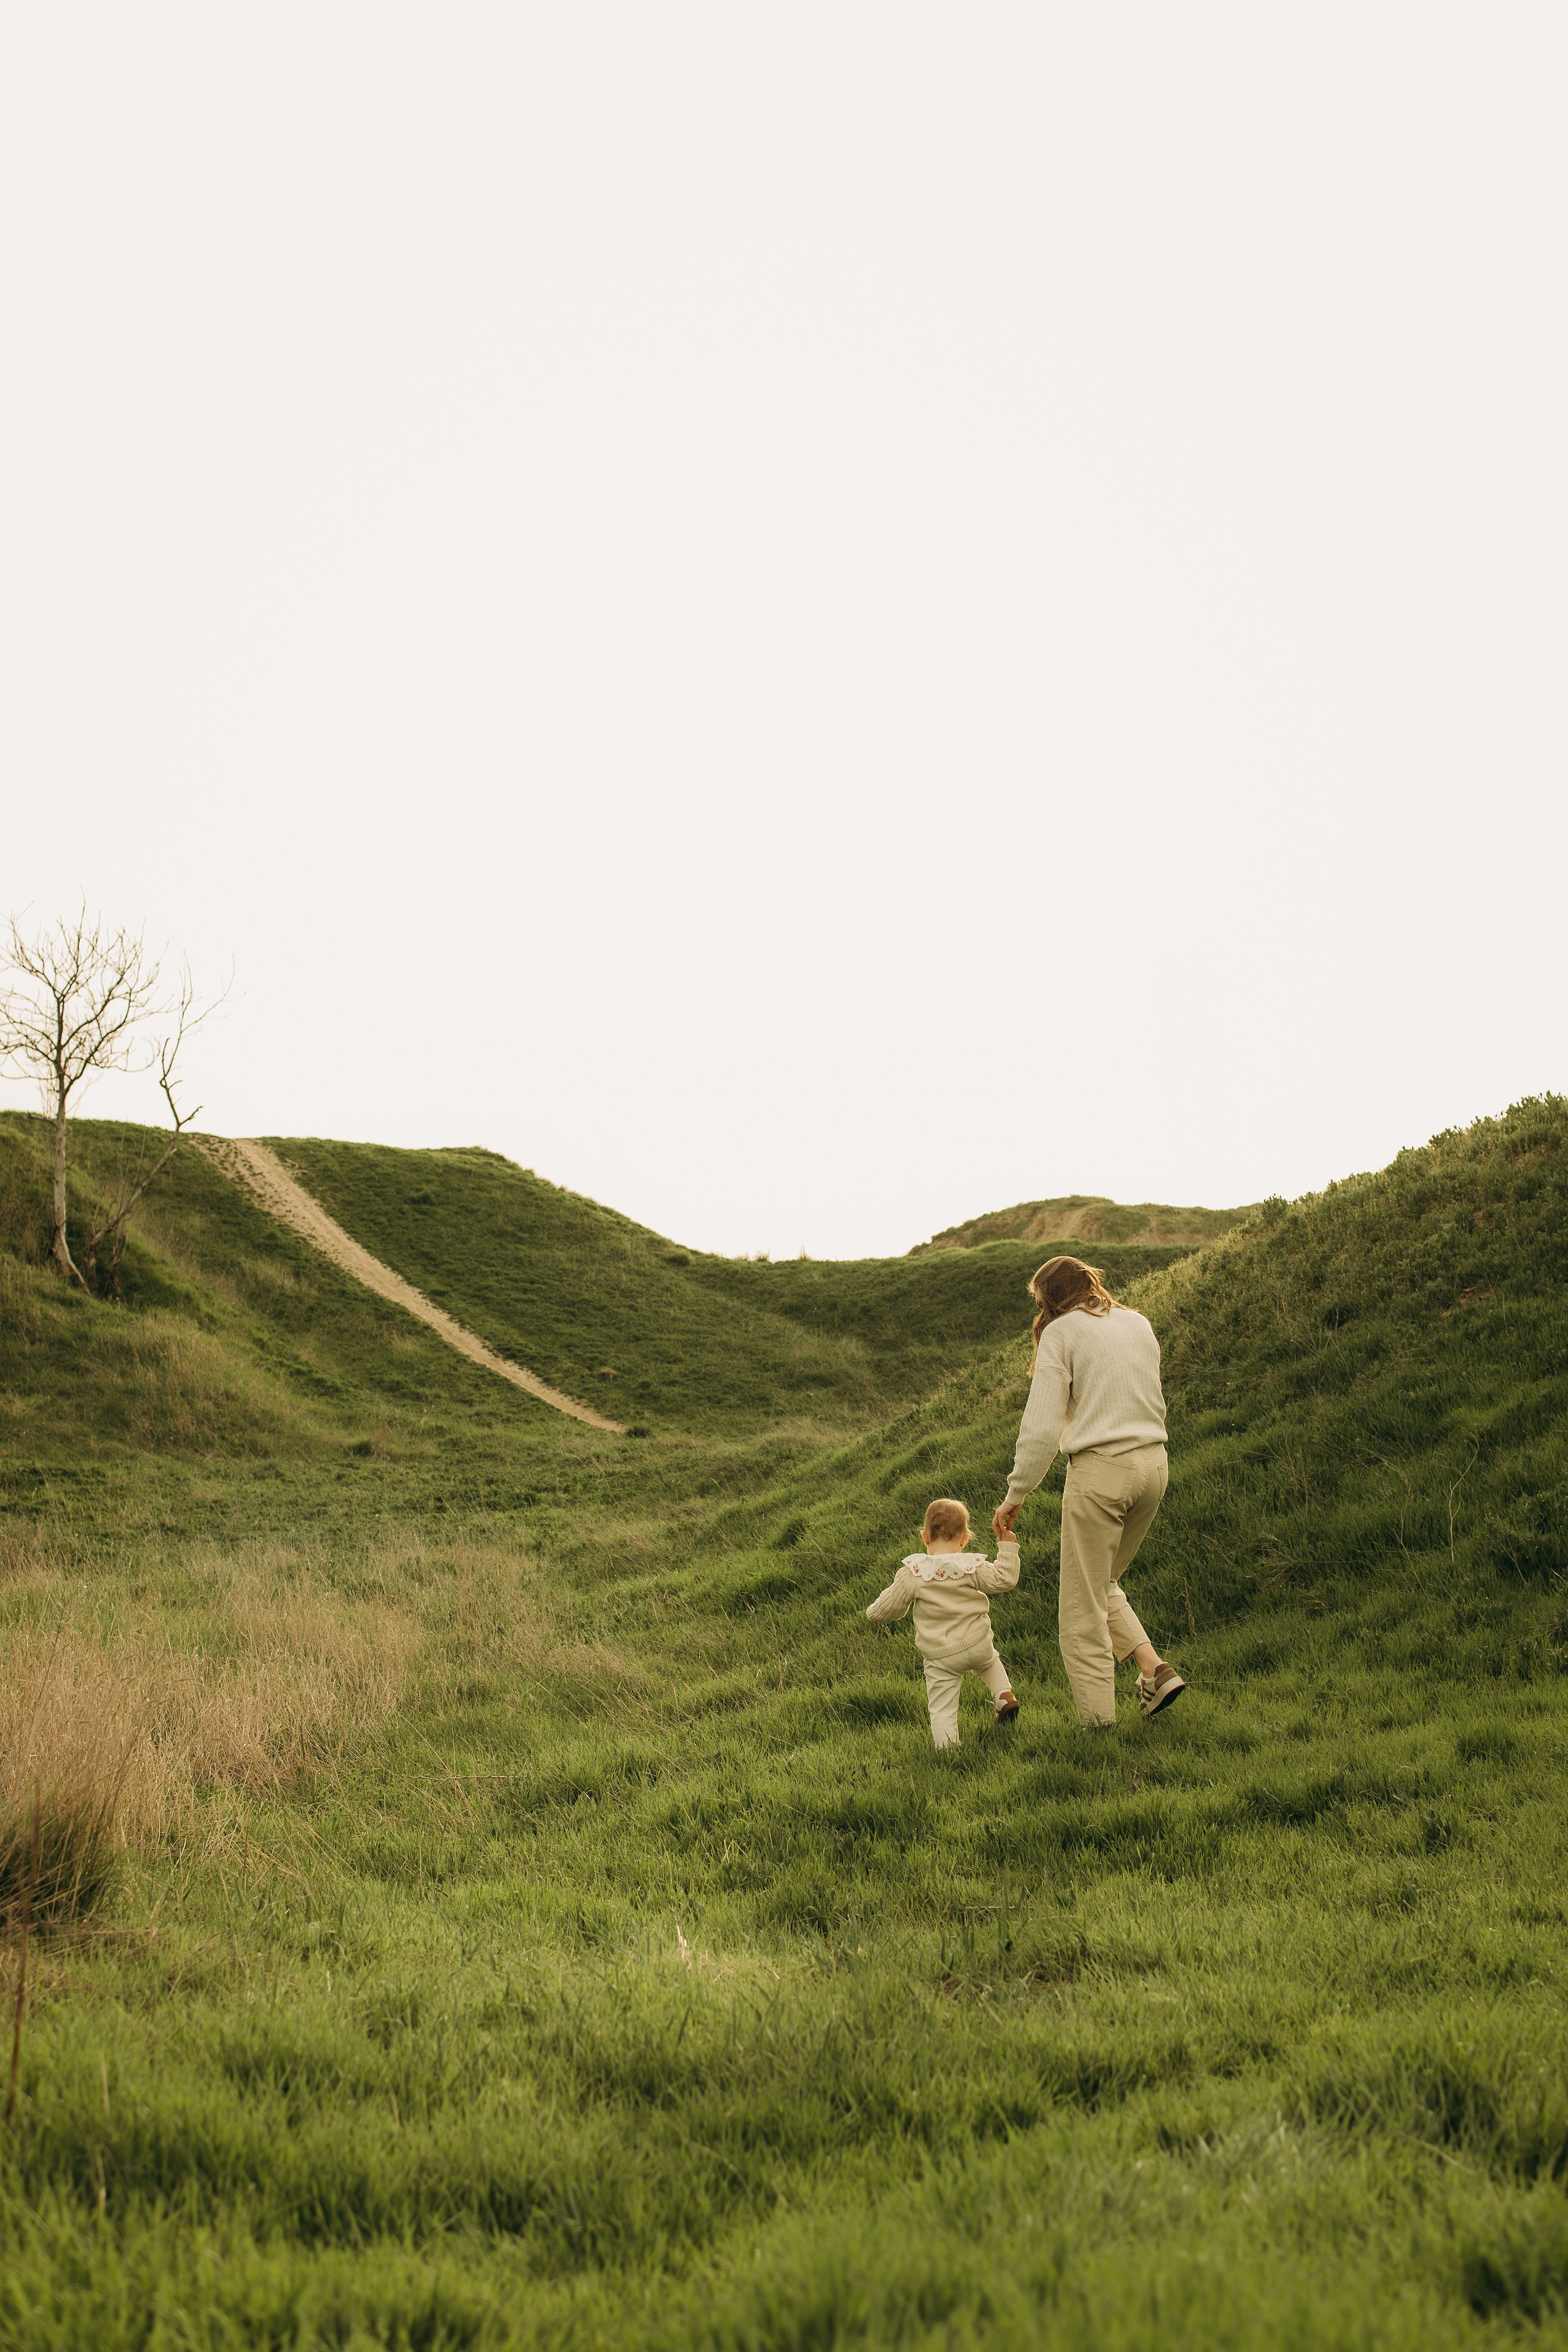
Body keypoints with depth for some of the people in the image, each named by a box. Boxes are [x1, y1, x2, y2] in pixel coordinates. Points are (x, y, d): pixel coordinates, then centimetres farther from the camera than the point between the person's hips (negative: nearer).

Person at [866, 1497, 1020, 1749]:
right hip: (978, 1644, 2)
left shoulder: (912, 1573, -9)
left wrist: (875, 1614, 20)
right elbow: (1004, 1579, -5)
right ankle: (1004, 1694, 18)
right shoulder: (973, 1566, -9)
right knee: (990, 1662, 36)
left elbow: (888, 1608, -2)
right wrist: (1007, 1546, 4)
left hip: (940, 1657, -2)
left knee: (942, 1711, 6)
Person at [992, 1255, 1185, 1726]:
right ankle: (1155, 1668, 6)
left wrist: (1014, 1497, -5)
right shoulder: (1139, 1323, 14)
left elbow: (1041, 1426, -9)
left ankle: (1099, 1724, 3)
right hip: (1154, 1463, 7)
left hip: (1100, 1471, -6)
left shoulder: (1061, 1331, -4)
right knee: (1103, 1584, 23)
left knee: (1082, 1607, 4)